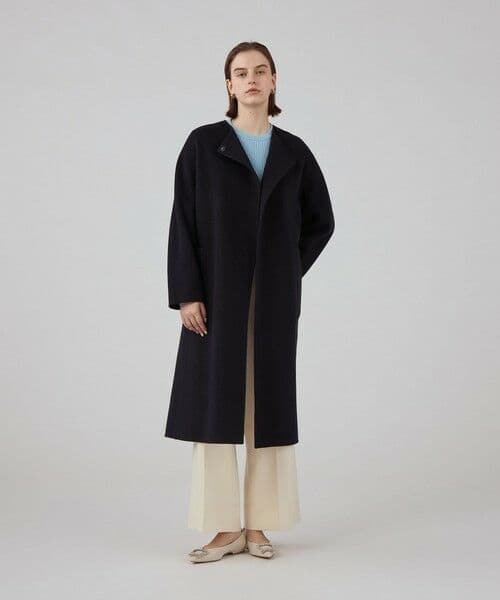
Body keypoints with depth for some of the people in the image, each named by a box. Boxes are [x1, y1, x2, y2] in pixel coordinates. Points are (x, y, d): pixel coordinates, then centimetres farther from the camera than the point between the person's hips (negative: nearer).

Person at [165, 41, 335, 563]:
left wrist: (289, 272, 4)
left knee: (268, 402, 4)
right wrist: (185, 293, -11)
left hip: (273, 298, 2)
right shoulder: (203, 143, 0)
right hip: (218, 293, -2)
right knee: (214, 402, -2)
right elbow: (183, 221, -4)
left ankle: (258, 525, 14)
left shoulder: (293, 151, 6)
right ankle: (226, 529, 7)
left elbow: (320, 220, 15)